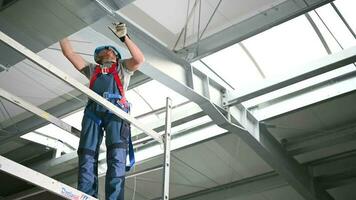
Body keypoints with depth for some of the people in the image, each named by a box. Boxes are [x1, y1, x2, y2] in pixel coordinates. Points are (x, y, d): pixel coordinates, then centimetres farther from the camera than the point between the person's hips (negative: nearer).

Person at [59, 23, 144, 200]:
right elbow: (69, 53, 32)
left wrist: (124, 38, 4)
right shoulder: (92, 69, 38)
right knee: (87, 154, -15)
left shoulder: (122, 66, 31)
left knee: (116, 155, -20)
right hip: (93, 110, 3)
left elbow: (139, 59, 11)